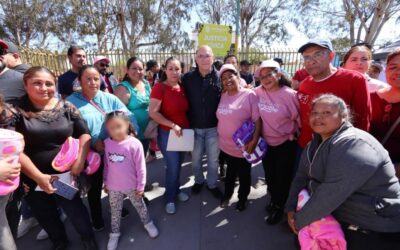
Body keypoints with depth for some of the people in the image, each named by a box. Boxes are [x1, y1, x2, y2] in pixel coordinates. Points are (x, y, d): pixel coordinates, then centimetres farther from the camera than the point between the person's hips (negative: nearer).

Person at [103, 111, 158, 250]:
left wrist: (140, 186, -9)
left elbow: (140, 167, -15)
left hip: (131, 186, -3)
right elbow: (106, 165, 3)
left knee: (139, 206, 21)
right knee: (115, 211, 22)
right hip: (113, 187, 3)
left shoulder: (134, 143, -23)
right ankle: (114, 233, 45)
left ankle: (148, 223, 47)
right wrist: (105, 182, 11)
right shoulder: (107, 143, -9)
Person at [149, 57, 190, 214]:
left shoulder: (182, 87, 4)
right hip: (167, 133, -6)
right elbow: (152, 113, -21)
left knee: (179, 164, 18)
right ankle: (170, 198, 26)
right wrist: (173, 125, -22)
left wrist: (187, 125, 6)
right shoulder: (159, 87, -15)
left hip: (183, 132, 6)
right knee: (173, 166, 1)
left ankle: (176, 190, 42)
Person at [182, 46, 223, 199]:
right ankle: (198, 181, 43)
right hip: (194, 127, 1)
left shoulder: (220, 77, -7)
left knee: (213, 159, 15)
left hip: (213, 127, -1)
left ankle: (212, 184, 38)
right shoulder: (188, 78, -4)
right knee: (196, 158, 18)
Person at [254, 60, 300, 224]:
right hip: (266, 142, 4)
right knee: (269, 175, 20)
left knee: (283, 177, 11)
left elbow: (299, 118, -9)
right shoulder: (258, 92, -8)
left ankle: (280, 206, 36)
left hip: (286, 143, -3)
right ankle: (274, 200, 47)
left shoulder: (289, 94, -17)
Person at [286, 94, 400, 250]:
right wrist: (291, 208, -9)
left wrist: (300, 220, -21)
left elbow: (331, 193, -31)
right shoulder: (315, 144, 2)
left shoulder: (354, 145, -27)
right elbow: (301, 177, 1)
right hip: (338, 218, 7)